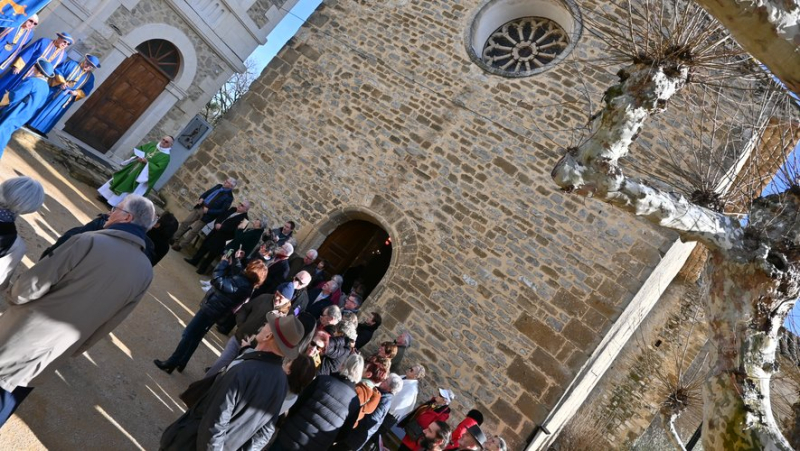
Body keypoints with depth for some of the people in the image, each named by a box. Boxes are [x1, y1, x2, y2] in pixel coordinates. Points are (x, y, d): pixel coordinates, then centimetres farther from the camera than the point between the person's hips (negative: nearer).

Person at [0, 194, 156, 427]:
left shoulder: (90, 242, -24)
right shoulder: (145, 272, -7)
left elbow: (33, 283, -20)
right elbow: (107, 323, 2)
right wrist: (75, 349, 15)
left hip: (22, 336, -4)